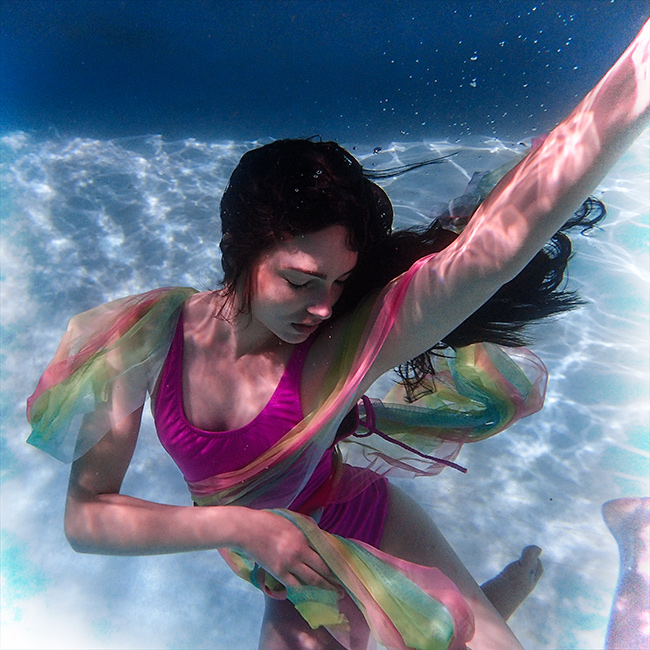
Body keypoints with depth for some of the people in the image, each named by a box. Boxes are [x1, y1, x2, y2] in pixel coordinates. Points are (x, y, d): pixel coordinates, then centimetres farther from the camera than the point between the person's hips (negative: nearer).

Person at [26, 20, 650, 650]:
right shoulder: (155, 332, -23)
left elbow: (497, 242, -47)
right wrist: (239, 526, -29)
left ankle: (503, 592, 36)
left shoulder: (333, 352, -33)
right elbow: (85, 516, -19)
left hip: (374, 534, -2)